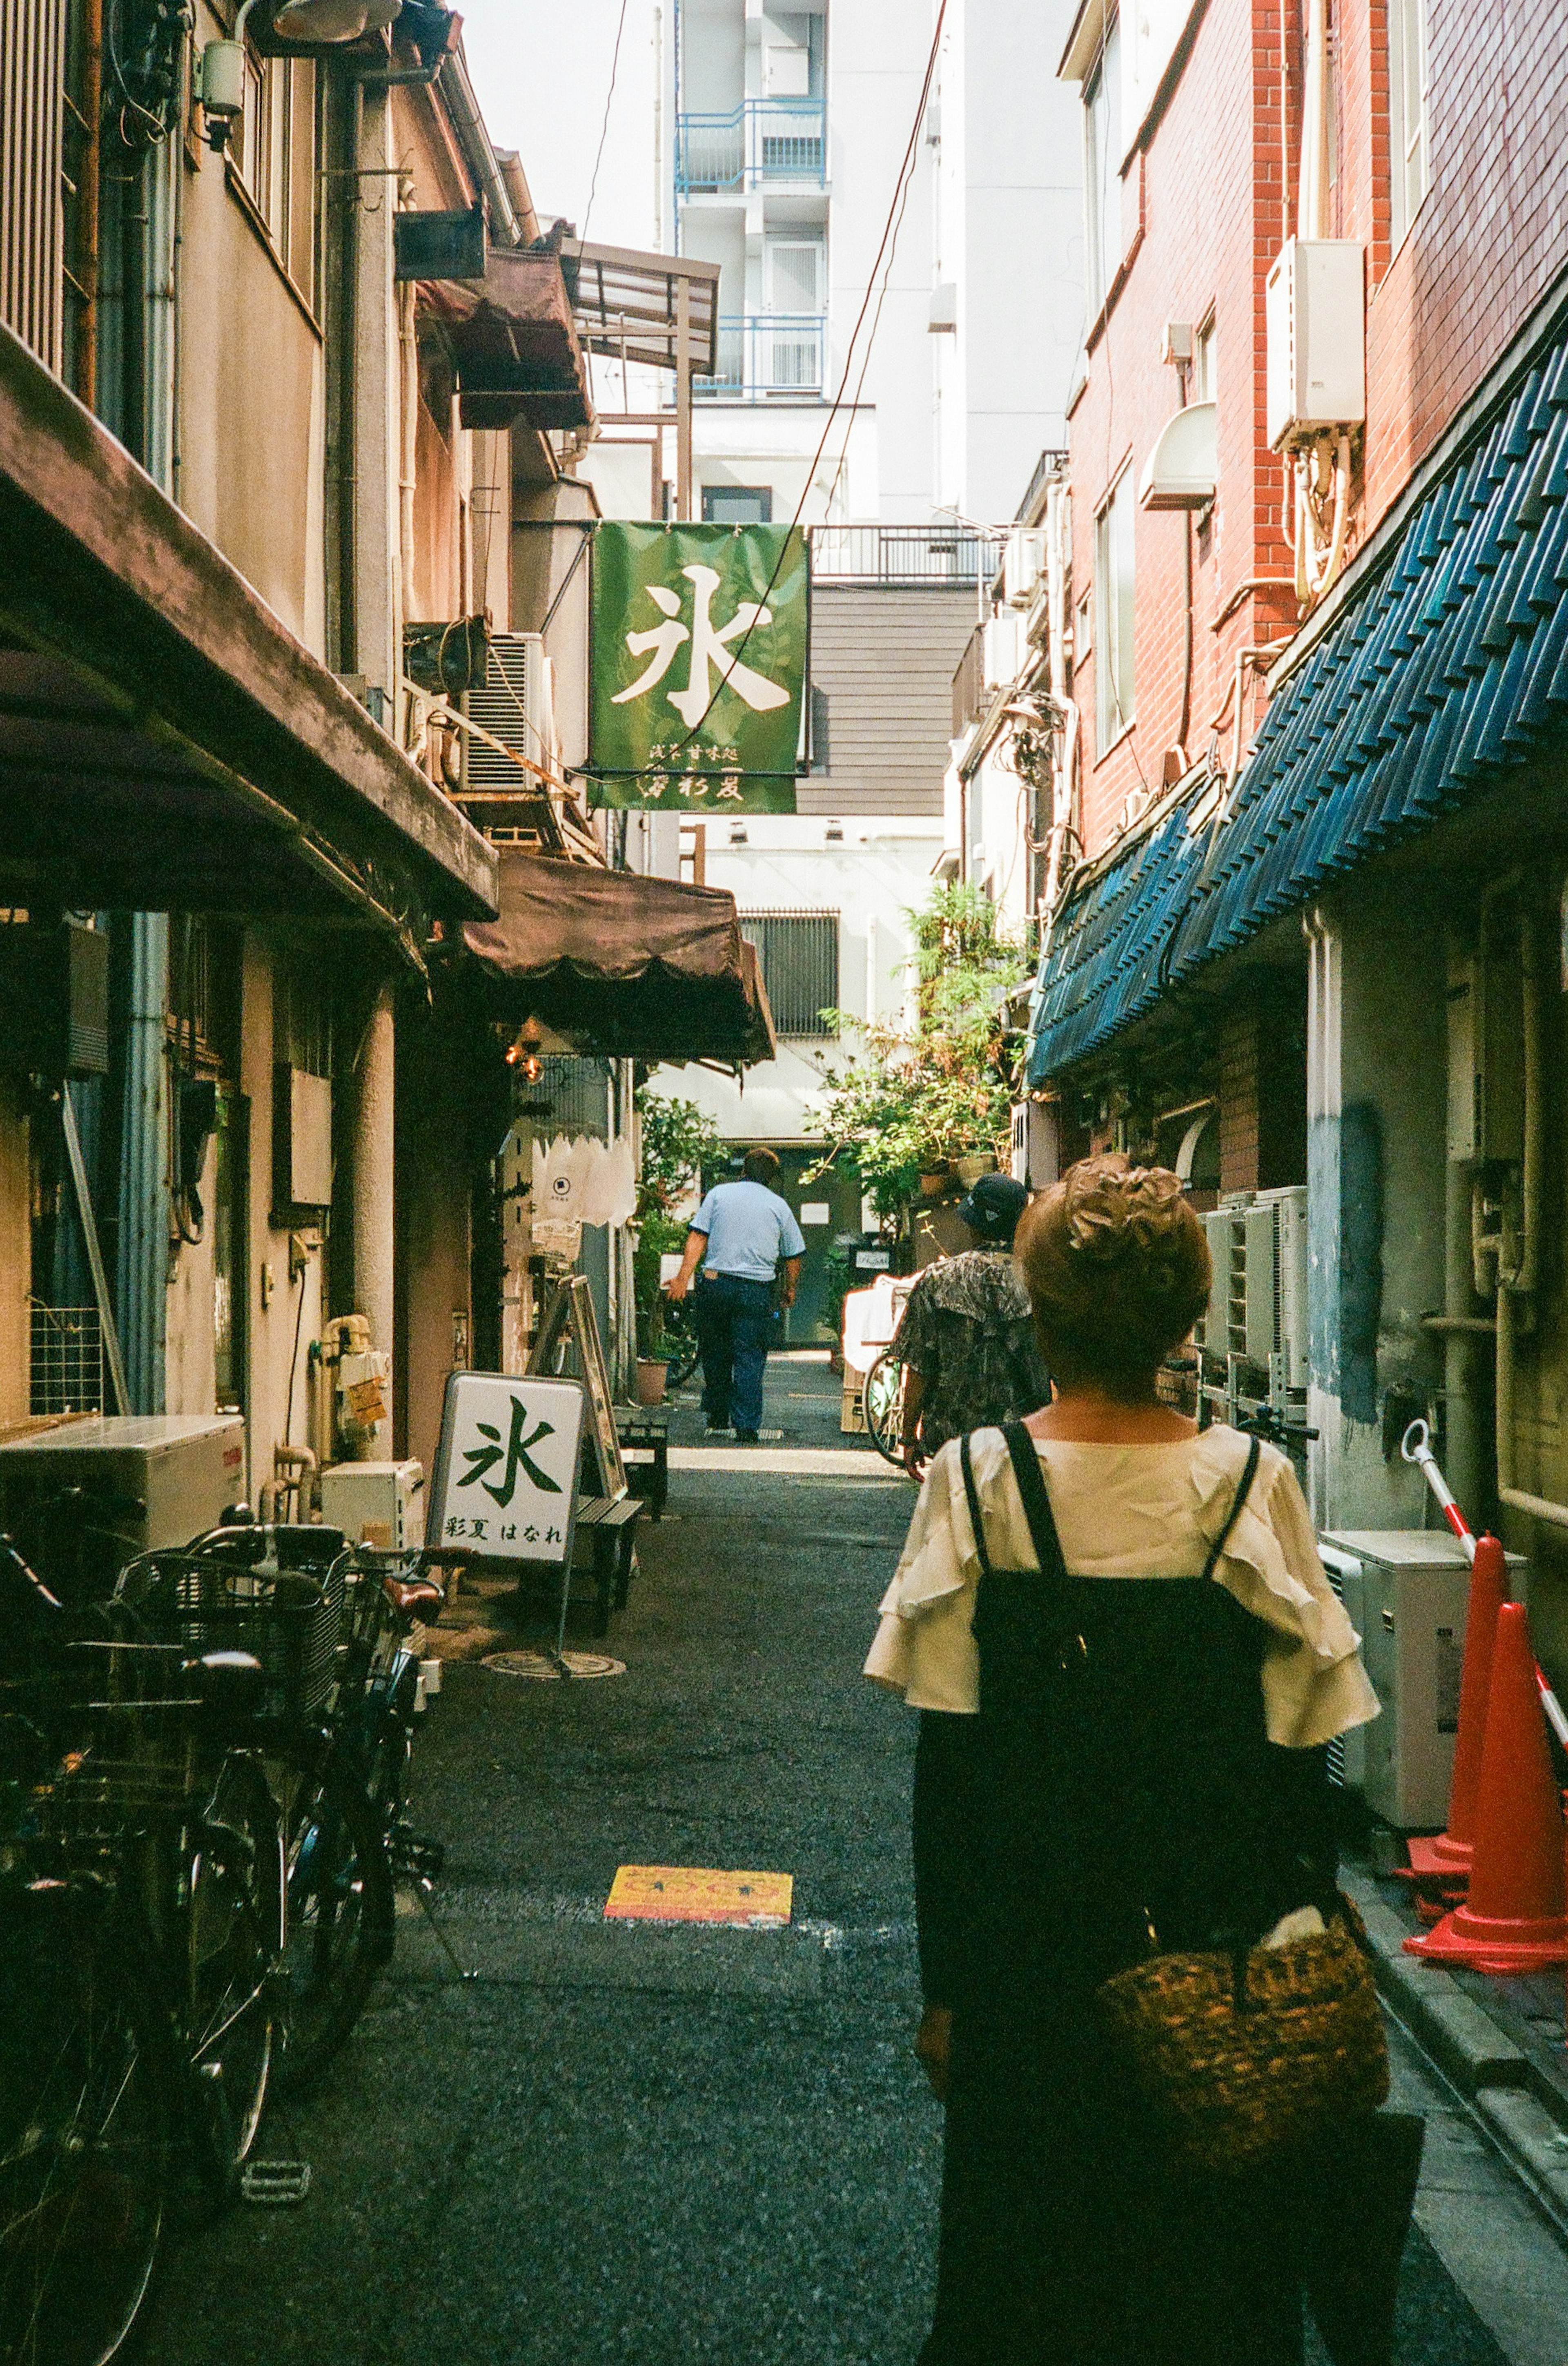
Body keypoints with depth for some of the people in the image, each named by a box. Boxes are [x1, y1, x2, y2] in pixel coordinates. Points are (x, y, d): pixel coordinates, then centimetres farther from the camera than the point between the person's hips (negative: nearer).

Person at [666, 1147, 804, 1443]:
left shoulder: (719, 1194, 8)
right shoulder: (780, 1206, 8)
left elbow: (697, 1237, -2)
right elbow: (793, 1256, 11)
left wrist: (683, 1277, -5)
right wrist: (790, 1290, 26)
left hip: (715, 1284, 1)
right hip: (757, 1290, -1)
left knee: (715, 1352, 16)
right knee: (750, 1357, 0)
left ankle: (717, 1416, 25)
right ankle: (747, 1426, -6)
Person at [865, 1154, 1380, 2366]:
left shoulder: (974, 1481, -10)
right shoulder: (1252, 1485, -10)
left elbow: (945, 1762, -7)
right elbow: (1299, 1754, -7)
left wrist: (945, 1985, 2)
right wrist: (1306, 1929, 7)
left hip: (1025, 1937, 0)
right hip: (1215, 1939, 0)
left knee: (1017, 2256, 17)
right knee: (1205, 2250, 17)